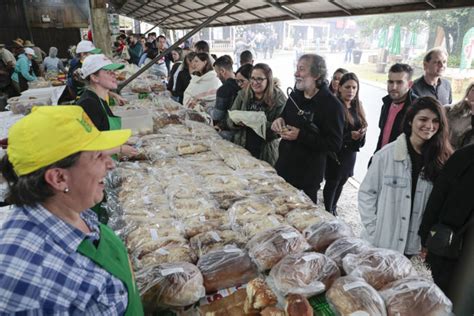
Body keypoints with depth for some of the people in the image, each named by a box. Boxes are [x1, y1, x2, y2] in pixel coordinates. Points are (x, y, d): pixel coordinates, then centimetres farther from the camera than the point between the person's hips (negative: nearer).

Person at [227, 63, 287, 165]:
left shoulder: (279, 98, -7)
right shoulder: (243, 94, 3)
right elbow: (229, 119, 5)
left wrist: (264, 125, -27)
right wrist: (236, 122, -16)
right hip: (242, 149, 3)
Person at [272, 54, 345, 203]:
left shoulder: (332, 105, -17)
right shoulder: (295, 95, 5)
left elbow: (335, 144, -19)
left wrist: (301, 136, -25)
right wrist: (279, 121, -3)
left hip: (308, 175, -6)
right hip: (284, 166, 7)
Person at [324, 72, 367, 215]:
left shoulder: (357, 106, 7)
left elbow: (361, 127, 14)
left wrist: (362, 132, -9)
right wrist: (350, 135, -25)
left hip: (350, 153, 7)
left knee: (341, 182, 17)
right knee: (332, 183, 5)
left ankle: (333, 208, 36)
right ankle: (328, 213, 22)